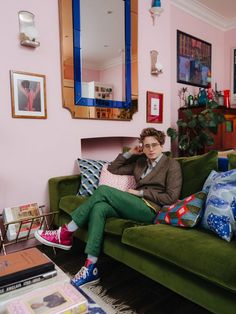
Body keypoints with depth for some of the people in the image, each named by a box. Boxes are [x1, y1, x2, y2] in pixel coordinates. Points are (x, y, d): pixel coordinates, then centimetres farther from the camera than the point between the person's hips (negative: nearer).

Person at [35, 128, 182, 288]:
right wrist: (129, 153, 14)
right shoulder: (140, 162, 22)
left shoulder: (172, 164, 4)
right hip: (135, 206, 6)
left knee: (103, 190, -22)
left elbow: (171, 197, -6)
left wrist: (140, 193, -9)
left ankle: (66, 233, -13)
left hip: (149, 210, -6)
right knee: (98, 208, -25)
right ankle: (91, 267, -22)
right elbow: (113, 169, 24)